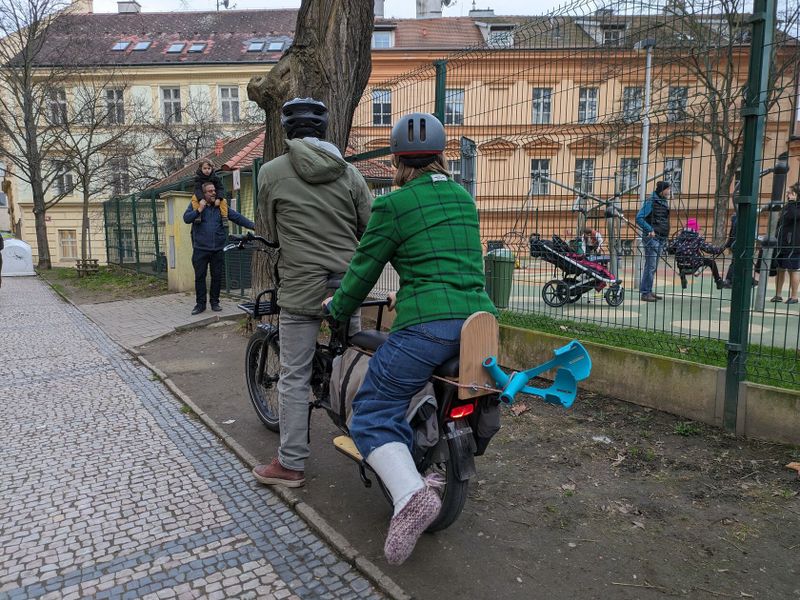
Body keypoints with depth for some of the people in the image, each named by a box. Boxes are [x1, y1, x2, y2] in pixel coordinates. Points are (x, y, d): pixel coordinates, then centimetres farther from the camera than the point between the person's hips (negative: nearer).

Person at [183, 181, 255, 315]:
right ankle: (200, 303, 11)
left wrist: (254, 226, -5)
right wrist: (199, 210, -18)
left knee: (217, 276, 7)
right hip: (200, 249, -2)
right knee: (199, 277, 2)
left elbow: (237, 217, 4)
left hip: (218, 249, 2)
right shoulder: (195, 204, 4)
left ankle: (215, 302, 19)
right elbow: (186, 218, -5)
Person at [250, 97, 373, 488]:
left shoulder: (271, 172, -1)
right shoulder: (348, 172, 5)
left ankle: (290, 464, 13)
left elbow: (272, 231, 7)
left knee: (294, 377, 4)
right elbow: (371, 227, 6)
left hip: (301, 287, -3)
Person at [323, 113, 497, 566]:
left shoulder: (393, 206, -2)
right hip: (481, 319, 7)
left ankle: (410, 494, -19)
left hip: (427, 324, -7)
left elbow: (364, 269, 3)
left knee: (372, 412, 2)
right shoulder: (464, 197, 17)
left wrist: (338, 308, 21)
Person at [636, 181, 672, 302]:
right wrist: (650, 230, -20)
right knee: (650, 266, -9)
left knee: (654, 267, 12)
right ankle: (645, 293, -6)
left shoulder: (664, 202, 14)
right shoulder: (651, 202, -12)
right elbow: (639, 218, -19)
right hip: (652, 237, -9)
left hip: (661, 238, 9)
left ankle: (649, 291, 19)